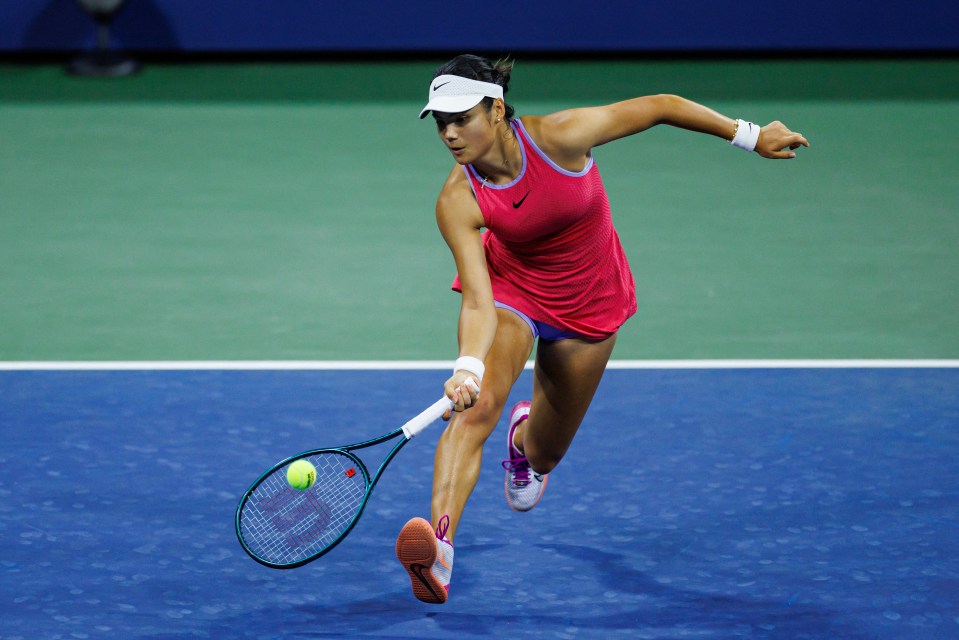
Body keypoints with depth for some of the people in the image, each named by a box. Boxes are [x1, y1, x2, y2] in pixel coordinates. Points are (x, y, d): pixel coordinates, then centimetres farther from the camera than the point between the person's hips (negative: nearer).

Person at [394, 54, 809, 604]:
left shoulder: (560, 136, -30)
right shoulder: (458, 202, -26)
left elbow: (659, 107, -19)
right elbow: (478, 300, -31)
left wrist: (748, 135, -12)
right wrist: (468, 367, -50)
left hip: (590, 302, 1)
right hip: (509, 289, -1)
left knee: (543, 456, 13)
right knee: (478, 405, -31)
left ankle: (525, 436, 54)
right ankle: (439, 547, -39)